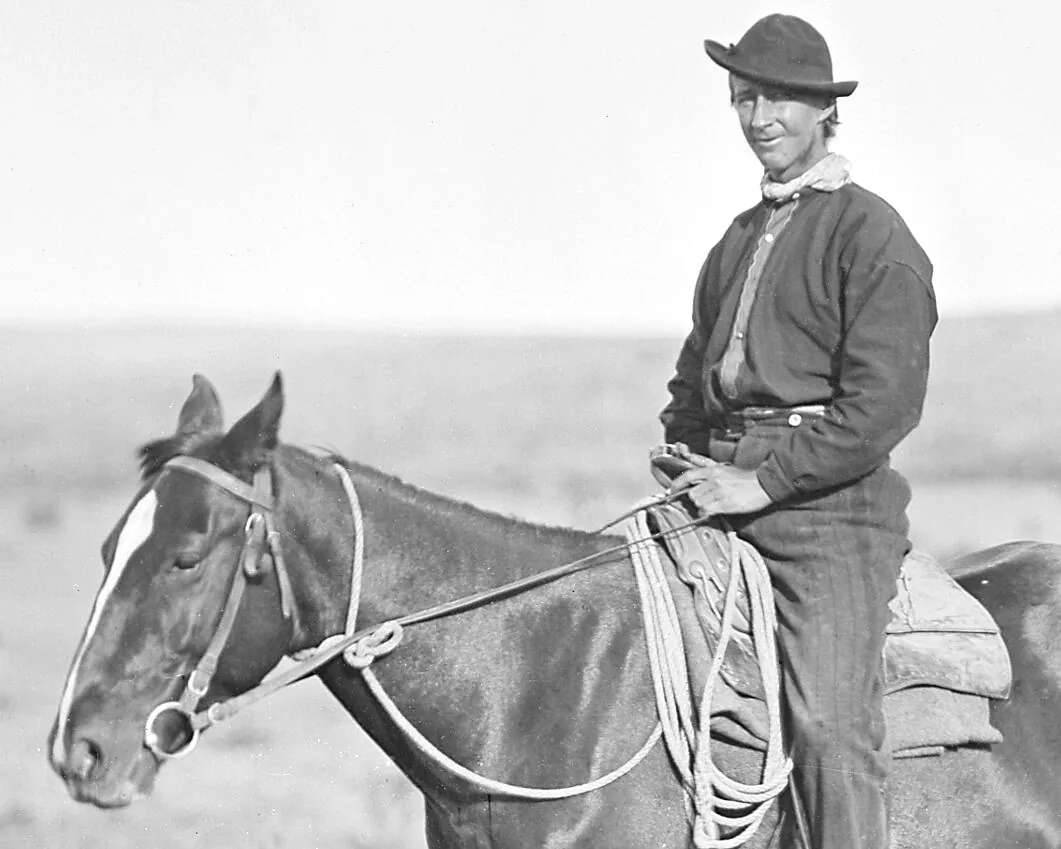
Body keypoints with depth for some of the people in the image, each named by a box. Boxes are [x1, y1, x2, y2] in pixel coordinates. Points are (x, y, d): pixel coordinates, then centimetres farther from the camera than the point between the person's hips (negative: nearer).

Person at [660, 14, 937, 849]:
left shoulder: (872, 234, -3)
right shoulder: (740, 240, 22)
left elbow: (883, 404, -12)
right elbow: (695, 378, 33)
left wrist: (765, 480, -14)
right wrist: (678, 460, 15)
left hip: (828, 501, -7)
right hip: (726, 491, 7)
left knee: (827, 718, -19)